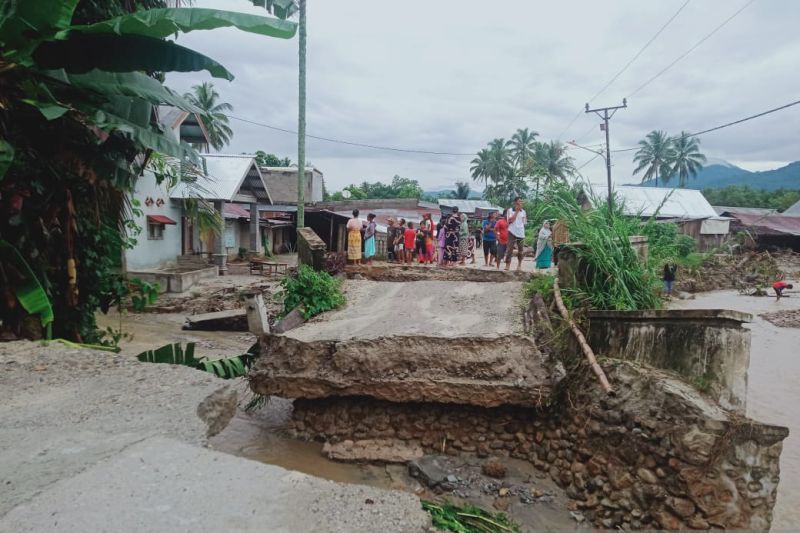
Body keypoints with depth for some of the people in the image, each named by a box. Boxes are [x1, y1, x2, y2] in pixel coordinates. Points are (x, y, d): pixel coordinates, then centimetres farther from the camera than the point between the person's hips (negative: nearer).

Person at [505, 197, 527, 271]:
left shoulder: (523, 211, 11)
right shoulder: (511, 210, -1)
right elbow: (511, 220, -14)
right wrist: (517, 211, -12)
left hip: (521, 233, 4)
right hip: (512, 232, -4)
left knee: (520, 250, 7)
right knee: (510, 248, -9)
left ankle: (519, 265, 18)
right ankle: (507, 265, -9)